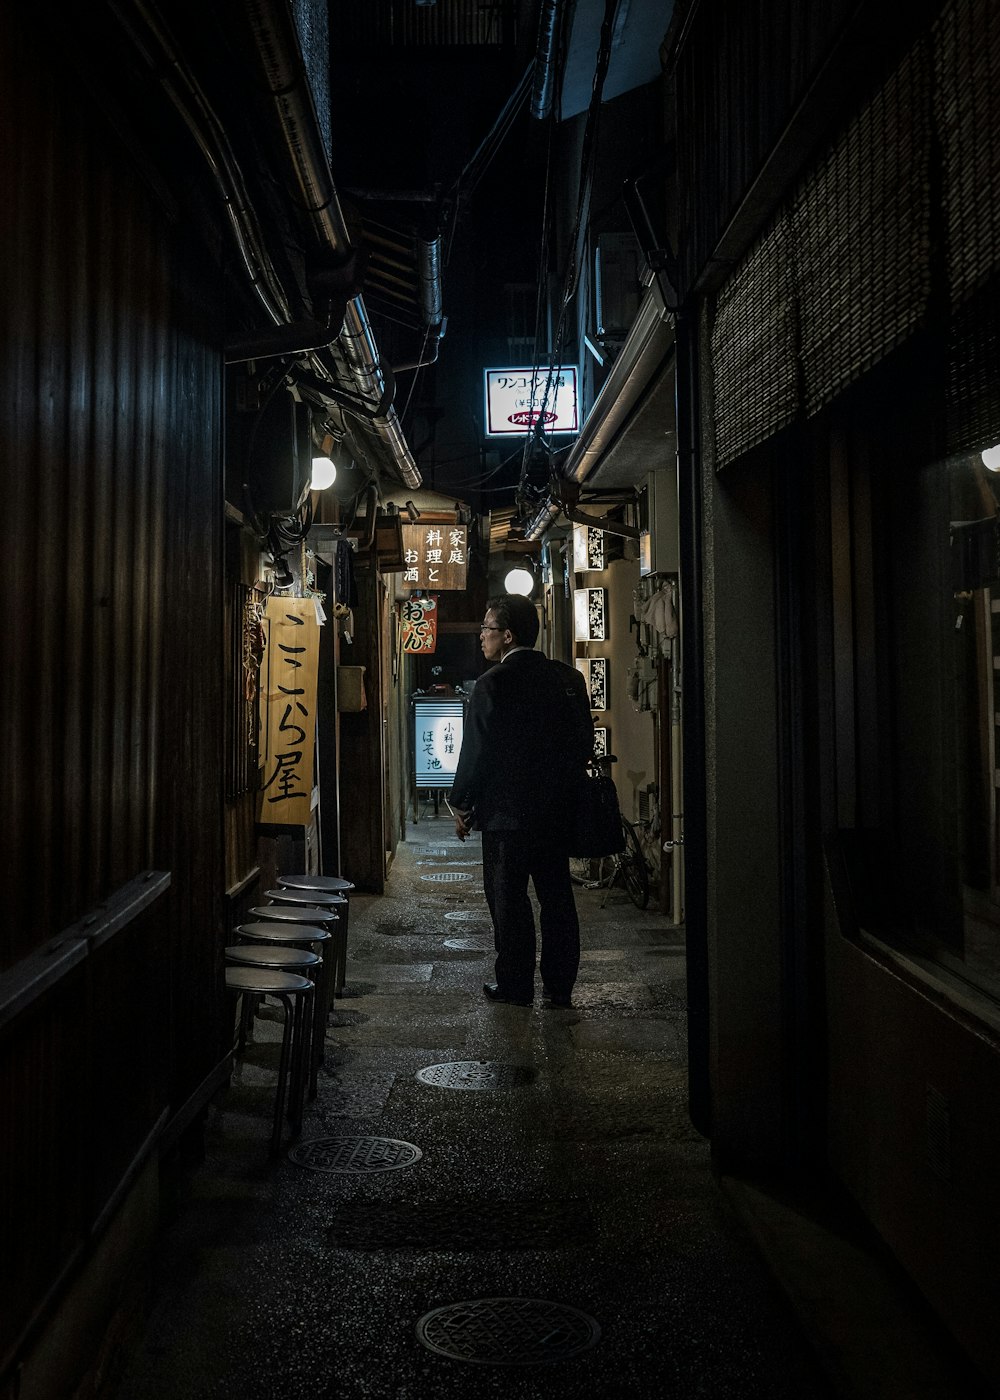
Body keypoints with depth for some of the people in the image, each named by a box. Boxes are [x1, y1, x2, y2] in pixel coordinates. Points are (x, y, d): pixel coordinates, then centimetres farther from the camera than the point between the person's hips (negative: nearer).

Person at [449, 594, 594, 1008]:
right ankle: (560, 986, 18)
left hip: (507, 813, -6)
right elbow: (584, 743, 9)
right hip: (557, 810, 6)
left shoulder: (493, 684, -14)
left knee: (508, 898, 5)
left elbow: (477, 752, -12)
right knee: (557, 897, 11)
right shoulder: (569, 678, 4)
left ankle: (515, 985, 13)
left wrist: (462, 805, 0)